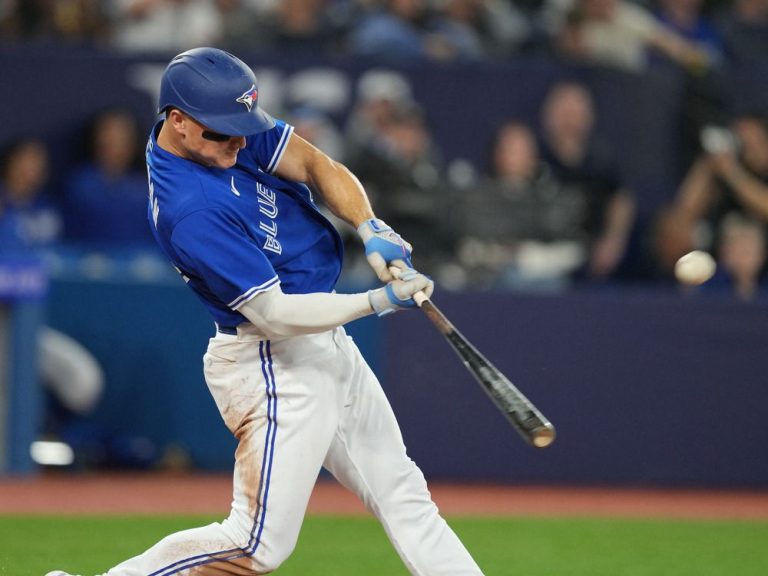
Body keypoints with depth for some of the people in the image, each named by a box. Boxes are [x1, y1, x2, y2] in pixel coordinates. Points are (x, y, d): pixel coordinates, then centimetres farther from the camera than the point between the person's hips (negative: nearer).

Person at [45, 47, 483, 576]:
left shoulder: (231, 130, -3)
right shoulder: (190, 211, -28)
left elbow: (318, 168, -4)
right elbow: (276, 314, -26)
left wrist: (371, 229, -22)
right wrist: (381, 301, -29)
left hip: (328, 349, 9)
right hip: (273, 367, -9)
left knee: (401, 493, 14)